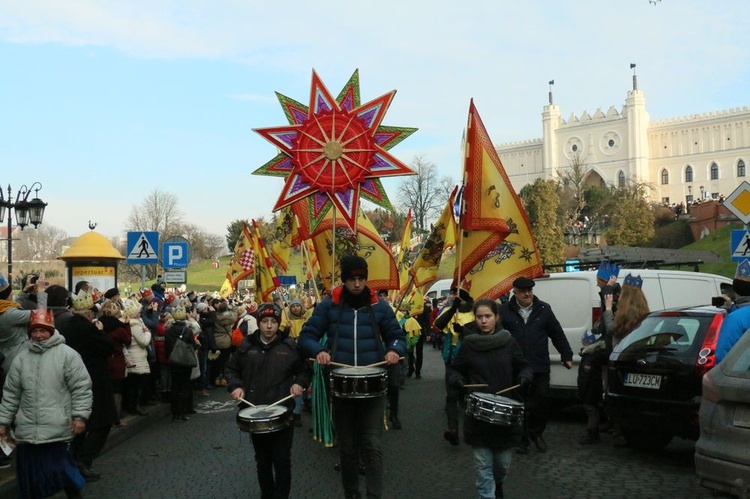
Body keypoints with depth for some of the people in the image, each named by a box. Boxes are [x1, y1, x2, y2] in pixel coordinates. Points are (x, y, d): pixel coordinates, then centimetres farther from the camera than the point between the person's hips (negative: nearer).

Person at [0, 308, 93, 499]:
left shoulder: (67, 354, -5)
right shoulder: (21, 358, 9)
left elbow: (81, 388, -7)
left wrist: (80, 416, -12)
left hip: (57, 429, -5)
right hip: (27, 430, 5)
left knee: (61, 469, 0)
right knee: (30, 473, 12)